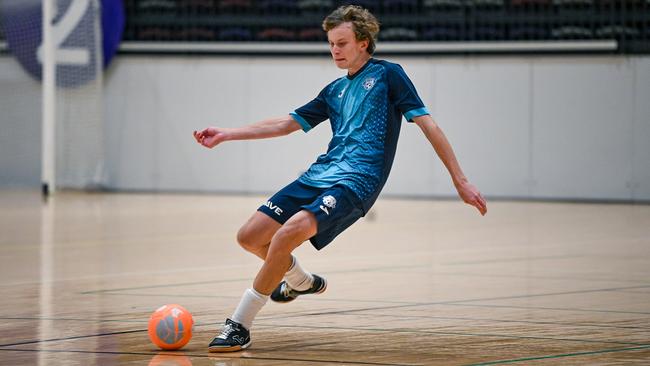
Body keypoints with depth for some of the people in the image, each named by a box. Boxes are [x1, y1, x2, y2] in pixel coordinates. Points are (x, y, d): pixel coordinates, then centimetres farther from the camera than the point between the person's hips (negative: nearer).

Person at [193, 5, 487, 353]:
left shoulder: (388, 74, 6)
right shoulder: (335, 90, 24)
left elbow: (427, 124, 1)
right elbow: (287, 123, 28)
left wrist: (460, 180, -5)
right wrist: (225, 135, 20)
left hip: (356, 181, -7)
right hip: (319, 174, 8)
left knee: (291, 230, -31)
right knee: (250, 236, -1)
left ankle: (239, 327, -25)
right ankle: (302, 281, 31)